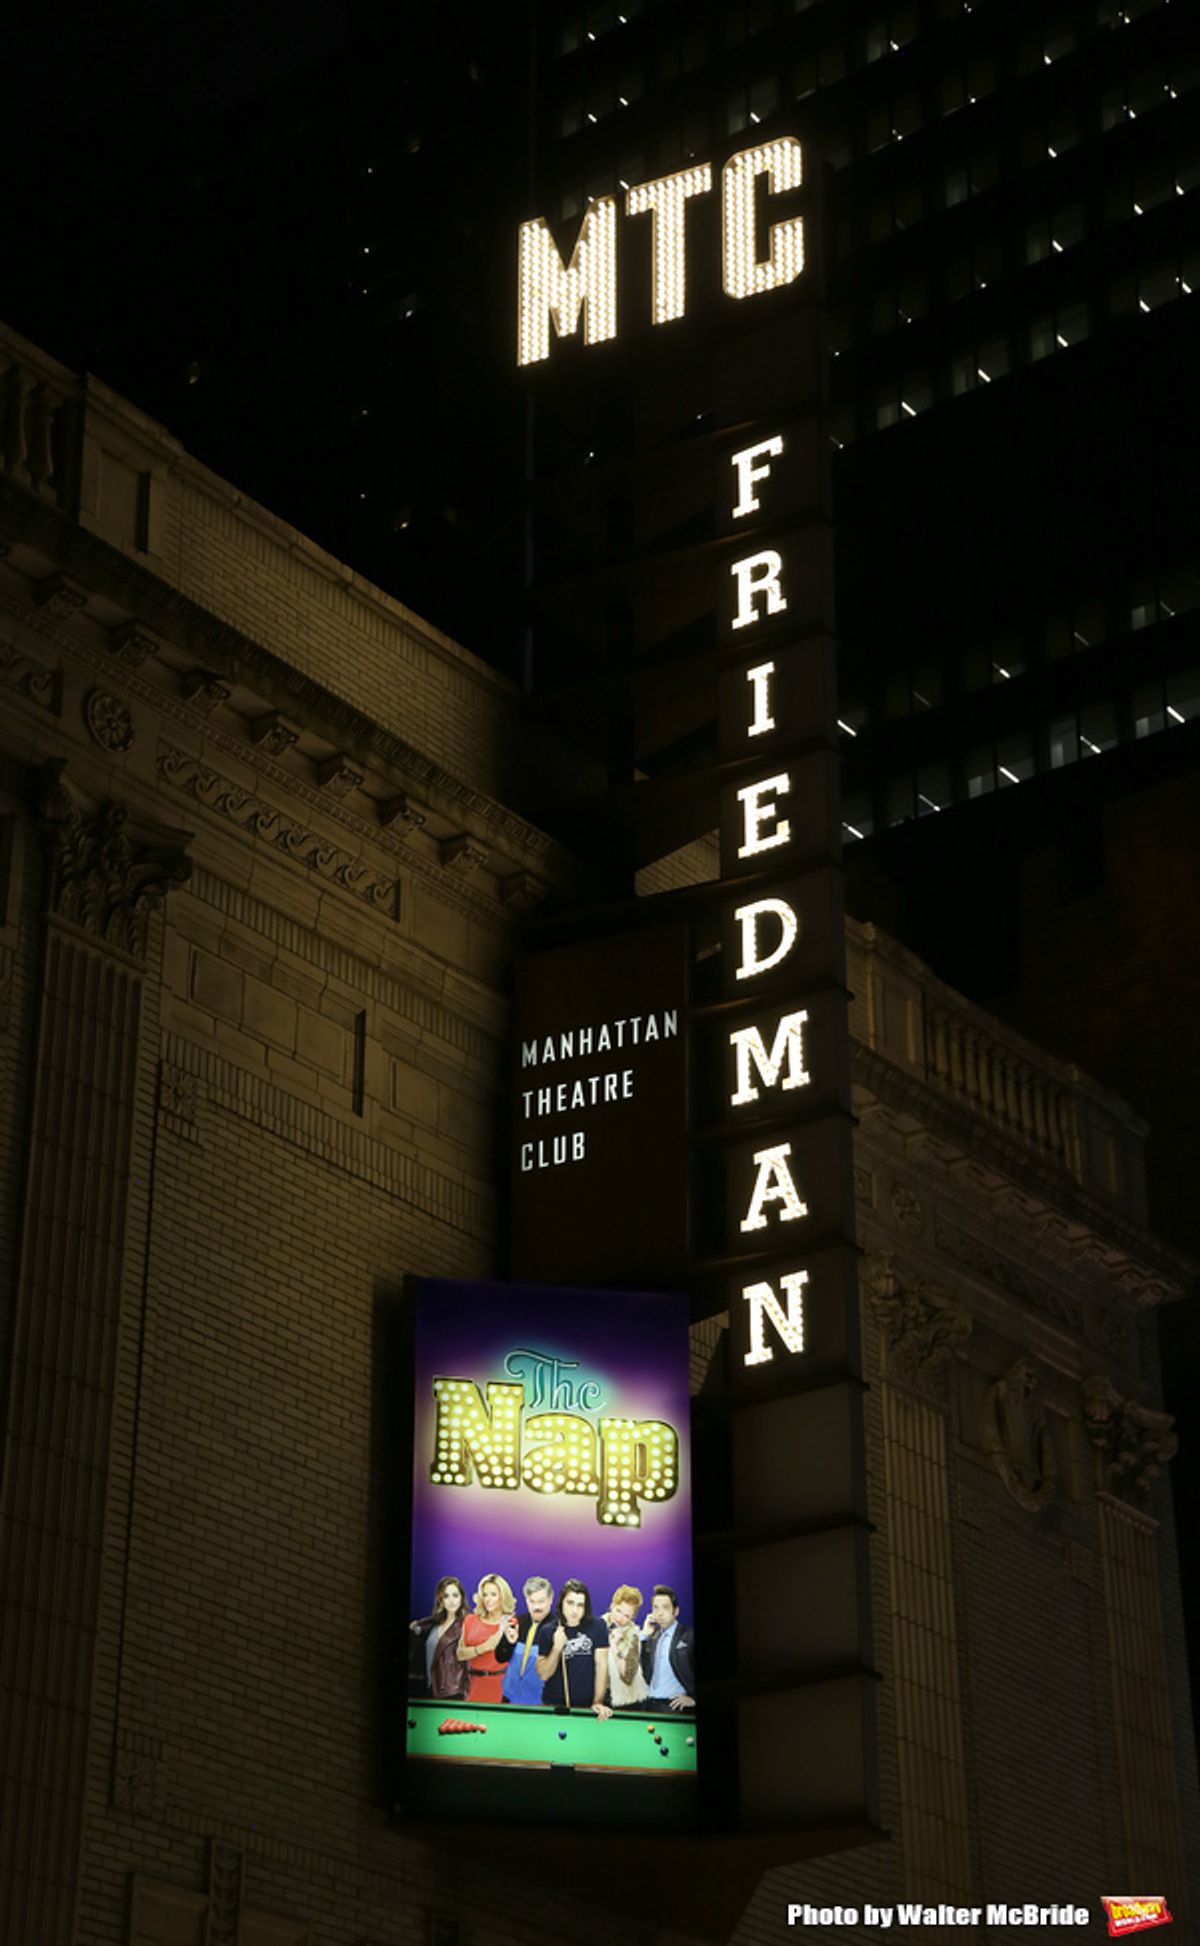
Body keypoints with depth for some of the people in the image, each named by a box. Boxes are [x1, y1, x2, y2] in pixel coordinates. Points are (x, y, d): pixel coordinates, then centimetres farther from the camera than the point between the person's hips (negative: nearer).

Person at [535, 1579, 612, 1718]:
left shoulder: (597, 1626, -5)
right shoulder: (547, 1631, -4)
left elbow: (601, 1665, -6)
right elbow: (543, 1675, -6)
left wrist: (598, 1702, -14)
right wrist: (557, 1648, -20)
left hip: (587, 1705, 0)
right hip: (554, 1704, 0)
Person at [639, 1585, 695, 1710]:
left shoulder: (689, 1637, -4)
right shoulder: (651, 1637, 15)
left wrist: (693, 1697, -11)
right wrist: (643, 1635, 1)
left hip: (675, 1706, -5)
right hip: (649, 1704, 6)